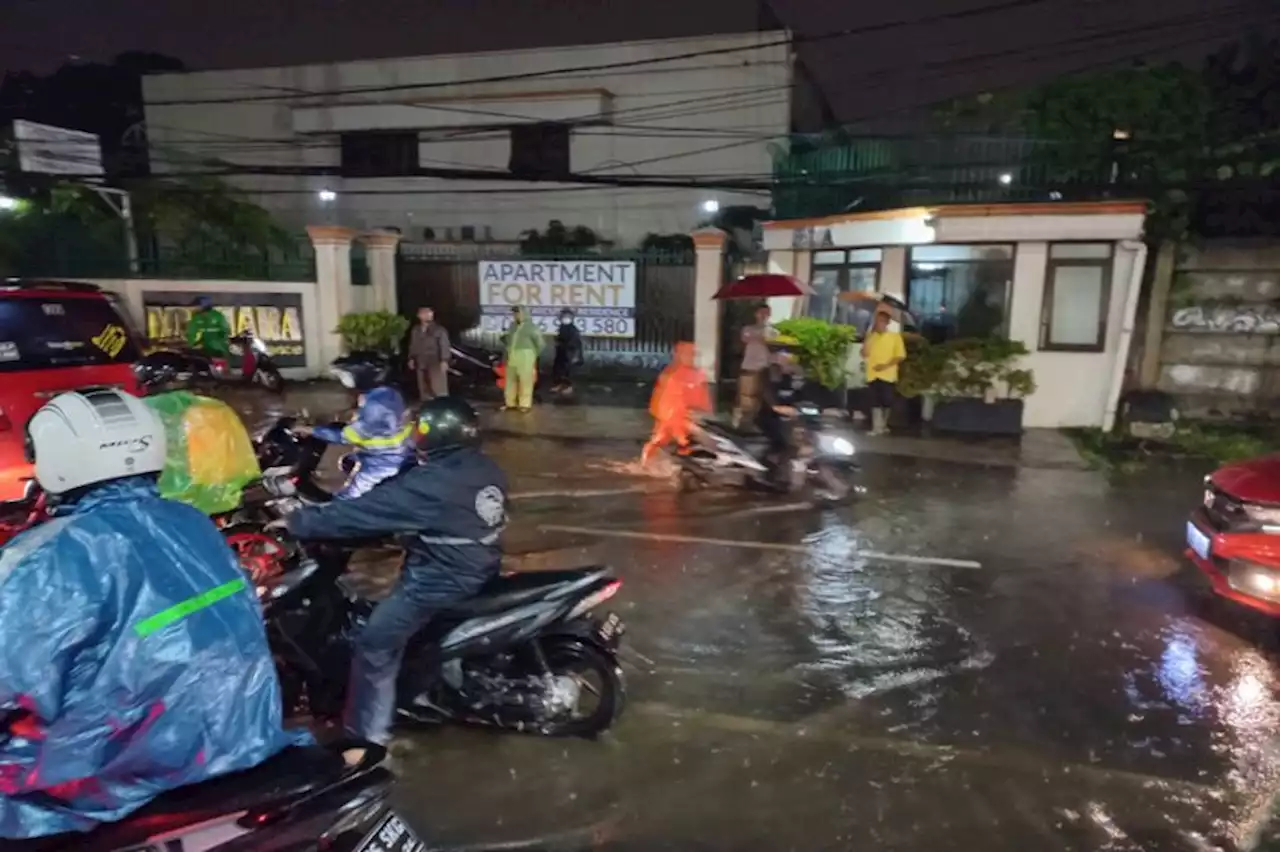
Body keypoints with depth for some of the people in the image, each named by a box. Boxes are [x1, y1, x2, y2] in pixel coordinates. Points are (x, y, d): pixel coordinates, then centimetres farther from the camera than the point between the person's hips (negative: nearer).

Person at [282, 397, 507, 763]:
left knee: (374, 647, 2)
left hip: (441, 579, -9)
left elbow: (365, 511, -20)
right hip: (480, 568, 9)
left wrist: (297, 522, -8)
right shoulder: (488, 469, 0)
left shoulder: (431, 484, -25)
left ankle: (368, 739, 10)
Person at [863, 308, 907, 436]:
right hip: (873, 374, 2)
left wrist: (886, 365, -15)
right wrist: (868, 338, -7)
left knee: (886, 401, 3)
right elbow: (864, 354, 2)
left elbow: (901, 356, -2)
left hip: (888, 375, -2)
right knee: (875, 402, -2)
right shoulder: (870, 336, 8)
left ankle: (884, 425, 24)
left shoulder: (895, 336, 0)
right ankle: (877, 427, -3)